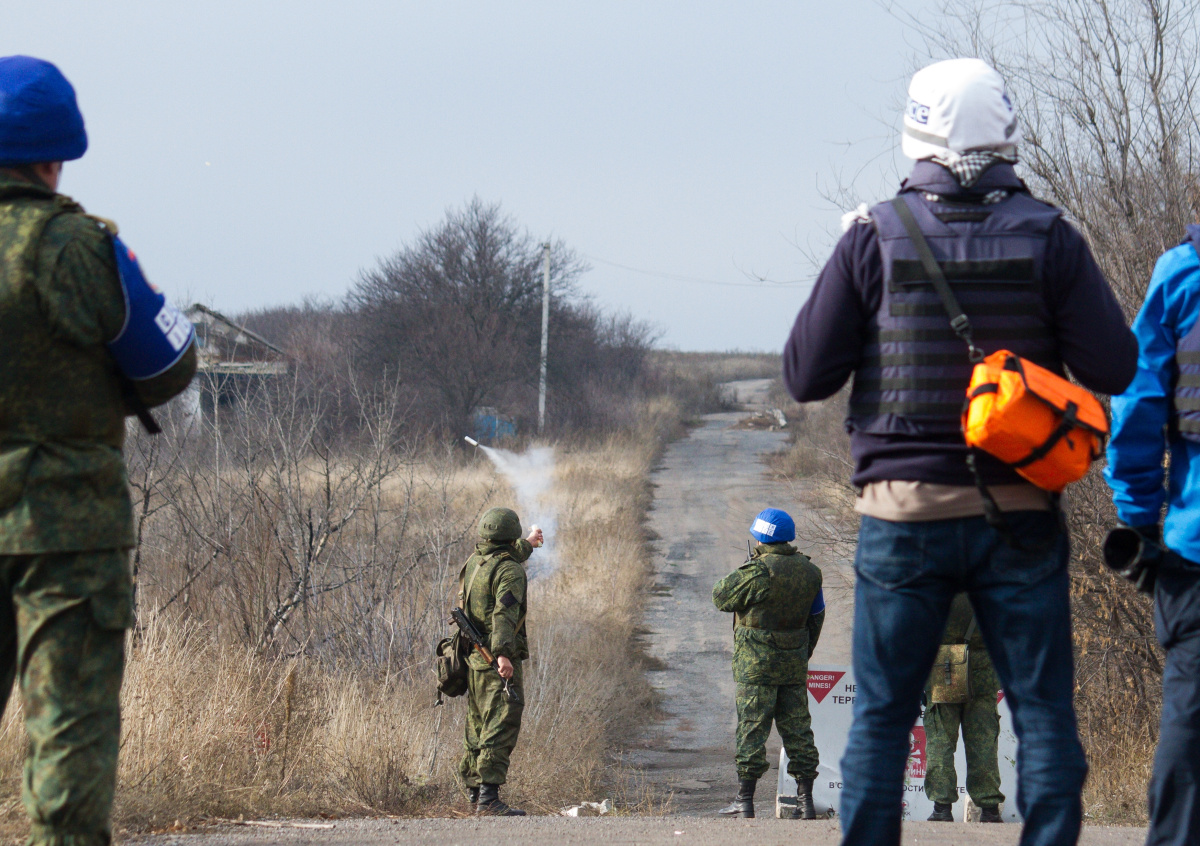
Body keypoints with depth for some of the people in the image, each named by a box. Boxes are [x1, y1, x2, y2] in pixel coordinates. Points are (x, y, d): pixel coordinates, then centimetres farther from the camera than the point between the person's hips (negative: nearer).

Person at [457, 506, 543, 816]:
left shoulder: (473, 562, 12)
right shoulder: (510, 572, -12)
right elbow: (504, 613, -27)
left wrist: (526, 545, 53)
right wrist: (502, 653, -38)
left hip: (472, 659, 8)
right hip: (497, 663, -8)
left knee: (477, 728, 17)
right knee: (501, 728, -11)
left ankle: (474, 791, 24)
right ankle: (489, 796, -20)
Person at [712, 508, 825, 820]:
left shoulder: (758, 572, -17)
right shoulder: (810, 571, 5)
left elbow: (721, 598, -6)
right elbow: (816, 618, 14)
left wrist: (744, 570, 8)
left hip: (757, 662, -6)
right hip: (794, 662, 6)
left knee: (752, 727, -3)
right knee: (797, 727, 8)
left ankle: (745, 801, -2)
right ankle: (806, 802, 6)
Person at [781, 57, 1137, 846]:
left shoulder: (875, 238, -4)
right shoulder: (1047, 236, -3)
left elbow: (806, 375, -1)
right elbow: (1113, 368, -3)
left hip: (905, 511, 0)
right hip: (1020, 513, 0)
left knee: (881, 716, 8)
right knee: (1044, 714, 4)